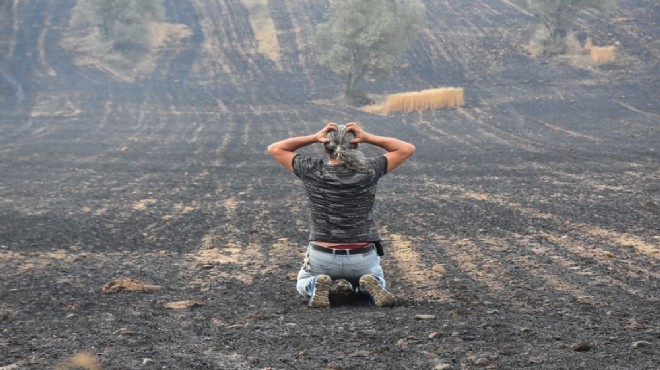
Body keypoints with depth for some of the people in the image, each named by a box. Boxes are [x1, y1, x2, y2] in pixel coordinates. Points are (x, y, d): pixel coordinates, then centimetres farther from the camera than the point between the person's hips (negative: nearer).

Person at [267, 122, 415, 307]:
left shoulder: (312, 171, -11)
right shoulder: (368, 171, -11)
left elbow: (274, 149, 3)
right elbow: (408, 149, 0)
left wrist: (314, 137, -7)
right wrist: (368, 137, -8)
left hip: (322, 257, 0)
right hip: (362, 259, 0)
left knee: (303, 284, 31)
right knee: (377, 282, 33)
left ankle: (316, 286, -6)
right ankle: (370, 286, -5)